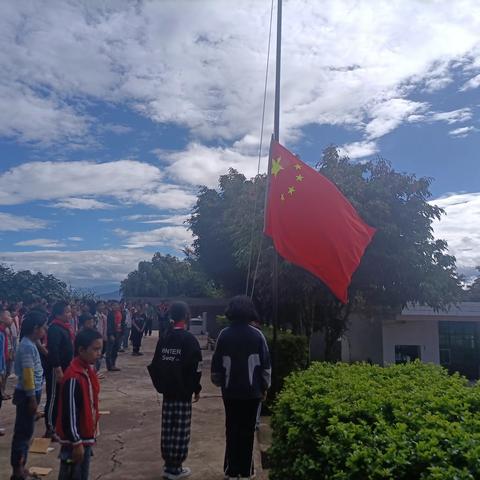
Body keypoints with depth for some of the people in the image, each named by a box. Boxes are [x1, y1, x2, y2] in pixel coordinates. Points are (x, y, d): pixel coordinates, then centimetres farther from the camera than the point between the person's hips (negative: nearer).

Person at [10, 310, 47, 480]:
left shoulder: (30, 344, 9)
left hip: (30, 393, 10)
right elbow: (27, 375, -22)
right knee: (23, 431, 0)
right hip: (27, 395, -10)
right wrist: (32, 398, -19)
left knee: (25, 431, 17)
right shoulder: (28, 346, -21)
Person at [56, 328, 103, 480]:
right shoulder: (73, 377, -25)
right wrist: (76, 443, -18)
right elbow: (69, 413, -22)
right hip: (75, 439, -9)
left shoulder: (89, 370, 4)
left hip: (86, 436, 9)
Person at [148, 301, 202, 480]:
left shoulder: (163, 339, 4)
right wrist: (196, 389, -1)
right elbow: (195, 368, -13)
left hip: (167, 390, 6)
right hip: (183, 392, -6)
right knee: (180, 430, 3)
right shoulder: (189, 339, -13)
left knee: (168, 428, 13)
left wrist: (160, 385, 15)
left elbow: (155, 365, 8)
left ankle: (169, 463, 24)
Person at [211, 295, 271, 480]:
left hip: (230, 390, 1)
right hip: (252, 390, -1)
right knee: (248, 430, 8)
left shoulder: (224, 334, -5)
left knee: (232, 429, 11)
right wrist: (265, 386, 8)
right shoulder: (257, 335, -8)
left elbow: (216, 362, 2)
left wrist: (218, 382, 17)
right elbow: (265, 364, -3)